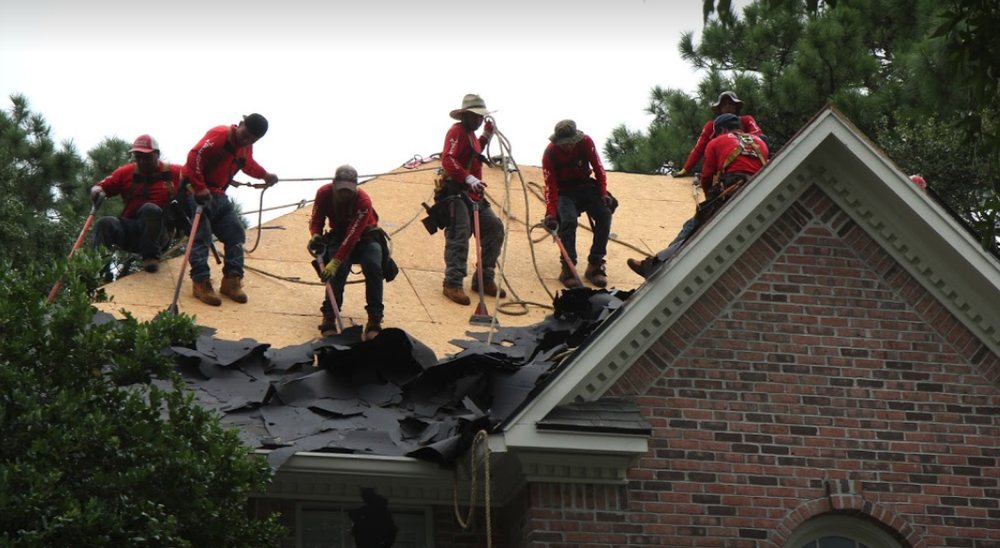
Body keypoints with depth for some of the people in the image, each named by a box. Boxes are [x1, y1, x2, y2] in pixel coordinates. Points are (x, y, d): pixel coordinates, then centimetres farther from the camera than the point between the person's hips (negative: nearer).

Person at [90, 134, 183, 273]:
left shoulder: (174, 173, 2)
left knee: (150, 209, -34)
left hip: (159, 232, -3)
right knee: (105, 224, -26)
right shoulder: (126, 172, 9)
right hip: (129, 232, 3)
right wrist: (97, 191, -14)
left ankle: (151, 257, -30)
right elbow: (103, 186, 9)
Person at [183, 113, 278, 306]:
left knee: (236, 234, 1)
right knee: (201, 236, -16)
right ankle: (201, 283, -17)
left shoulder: (245, 147, 9)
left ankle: (232, 281, 1)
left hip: (218, 194, 8)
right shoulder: (219, 135, -20)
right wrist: (199, 187, -30)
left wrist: (265, 175, 23)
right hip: (198, 192, -8)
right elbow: (195, 156, -29)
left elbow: (248, 165, 33)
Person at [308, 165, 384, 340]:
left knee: (372, 266, -30)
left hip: (365, 236, -2)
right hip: (339, 234, 2)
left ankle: (375, 320, -22)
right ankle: (329, 317, -14)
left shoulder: (363, 201, -31)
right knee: (339, 271, -27)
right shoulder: (324, 193, -18)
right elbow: (317, 219, -5)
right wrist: (315, 236, -30)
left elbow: (352, 236, -38)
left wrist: (335, 262, -46)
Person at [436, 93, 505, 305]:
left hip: (474, 196, 10)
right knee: (459, 236, -17)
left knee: (494, 228, 9)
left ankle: (484, 280, 14)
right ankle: (453, 284, -17)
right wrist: (469, 178, -36)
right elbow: (448, 160, -23)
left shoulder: (470, 134, 20)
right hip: (456, 194, -10)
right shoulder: (456, 131, -9)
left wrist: (486, 136, 25)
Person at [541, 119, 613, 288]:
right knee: (568, 221, -31)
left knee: (604, 214, -22)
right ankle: (568, 269, -26)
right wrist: (551, 212, -30)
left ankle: (595, 266, -13)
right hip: (564, 193, -3)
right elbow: (550, 185, -20)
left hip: (586, 187, 3)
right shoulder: (550, 153, -17)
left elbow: (598, 168, -6)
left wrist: (603, 193, -17)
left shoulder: (586, 142, -12)